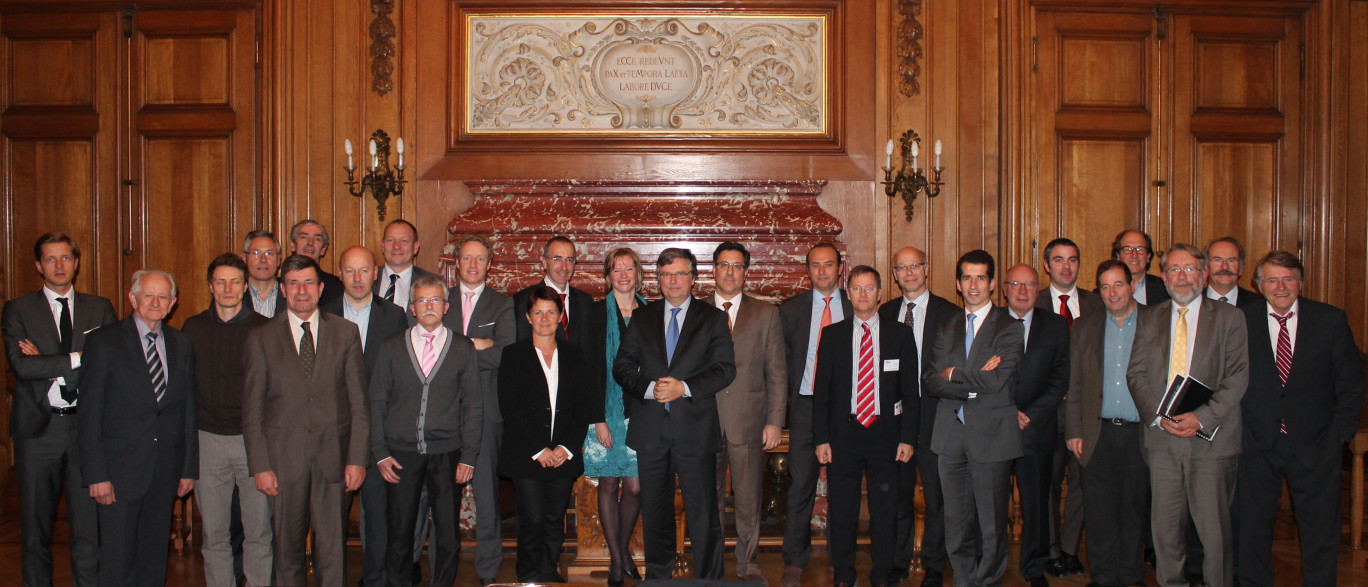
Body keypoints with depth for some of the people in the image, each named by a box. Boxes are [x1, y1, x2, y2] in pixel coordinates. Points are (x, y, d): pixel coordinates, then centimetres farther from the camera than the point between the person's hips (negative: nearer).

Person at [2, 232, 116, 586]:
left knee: (89, 524, 2)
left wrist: (48, 364, -12)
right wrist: (77, 358, -17)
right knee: (35, 526, 9)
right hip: (38, 426, 0)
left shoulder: (100, 309, 8)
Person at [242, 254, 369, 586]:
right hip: (283, 458, 0)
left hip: (332, 458, 0)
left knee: (333, 550, 3)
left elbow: (359, 403, 4)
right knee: (287, 549, 7)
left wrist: (357, 459, -3)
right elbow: (252, 411, 3)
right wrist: (260, 466, -4)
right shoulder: (261, 339, 5)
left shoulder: (345, 333, 6)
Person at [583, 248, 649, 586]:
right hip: (608, 411, -2)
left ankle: (624, 549, 24)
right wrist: (599, 418, -10)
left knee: (634, 487, 0)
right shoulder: (598, 313, 1)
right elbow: (591, 367, -3)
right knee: (609, 485, 3)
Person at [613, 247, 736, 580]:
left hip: (695, 428, -2)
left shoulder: (713, 319, 5)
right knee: (655, 511, 12)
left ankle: (709, 578, 8)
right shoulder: (641, 319, 12)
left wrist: (684, 387, -16)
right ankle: (657, 575, 25)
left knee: (703, 511, -2)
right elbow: (622, 366, 7)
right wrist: (649, 388, -12)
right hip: (651, 429, 3)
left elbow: (725, 369, -3)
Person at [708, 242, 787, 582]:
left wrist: (775, 422, -3)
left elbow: (777, 373, 4)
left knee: (749, 501, 6)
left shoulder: (767, 314, 6)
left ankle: (747, 564, 21)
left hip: (749, 423, 0)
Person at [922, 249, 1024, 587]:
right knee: (956, 525, 10)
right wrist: (973, 383, -12)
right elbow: (929, 384, 2)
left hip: (991, 436, -4)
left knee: (992, 526, 2)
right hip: (952, 435, 4)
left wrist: (953, 375, -6)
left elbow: (997, 380, -16)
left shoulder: (1009, 328, -2)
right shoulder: (948, 330, 14)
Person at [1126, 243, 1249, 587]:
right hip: (1161, 438, 3)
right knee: (1164, 526, 7)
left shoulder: (1229, 318, 4)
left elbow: (1237, 377, -4)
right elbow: (1135, 374, 7)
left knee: (1214, 529, -3)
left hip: (1211, 438, -3)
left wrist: (1201, 418, -15)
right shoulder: (1149, 319, 13)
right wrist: (1159, 415, -9)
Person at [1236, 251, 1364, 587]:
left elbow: (1351, 382, 2)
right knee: (1253, 528, 11)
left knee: (1320, 531, 9)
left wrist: (1341, 430, -4)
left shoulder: (1331, 320, 0)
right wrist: (1239, 426, -5)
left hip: (1315, 445, 0)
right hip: (1257, 445, 0)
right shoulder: (1242, 323, -1)